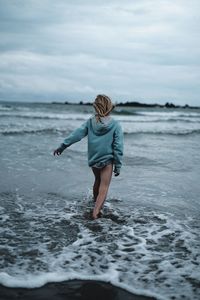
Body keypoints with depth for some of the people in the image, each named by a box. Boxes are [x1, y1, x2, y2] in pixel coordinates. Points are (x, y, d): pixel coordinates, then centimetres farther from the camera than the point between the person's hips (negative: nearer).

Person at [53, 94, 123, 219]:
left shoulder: (90, 122, -6)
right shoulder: (115, 125, -13)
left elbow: (76, 134, -3)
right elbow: (118, 147, -12)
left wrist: (62, 146, 5)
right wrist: (118, 166, -5)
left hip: (93, 159, 5)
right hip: (107, 160, -4)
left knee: (98, 180, 28)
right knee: (104, 187, 1)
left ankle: (96, 203, 47)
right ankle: (96, 211, -14)